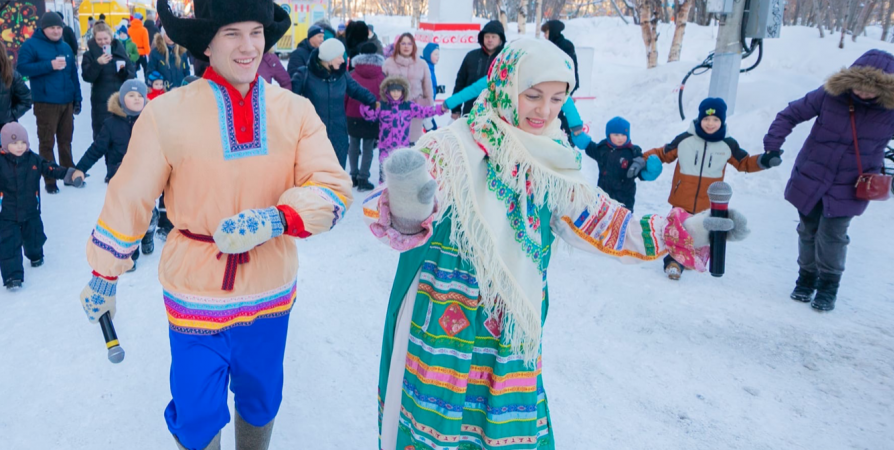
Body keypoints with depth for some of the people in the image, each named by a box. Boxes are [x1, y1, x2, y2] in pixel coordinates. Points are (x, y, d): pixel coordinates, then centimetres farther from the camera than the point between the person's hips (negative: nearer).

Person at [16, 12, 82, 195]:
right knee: (47, 142, -1)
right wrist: (50, 65, -22)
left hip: (67, 102, 5)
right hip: (45, 103, -5)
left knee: (65, 141, 13)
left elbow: (73, 74, 16)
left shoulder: (66, 47, 14)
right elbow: (22, 67, -14)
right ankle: (50, 180, 6)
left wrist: (77, 99, 11)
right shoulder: (31, 45, -4)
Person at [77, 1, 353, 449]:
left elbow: (333, 188, -12)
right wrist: (103, 277, 5)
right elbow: (127, 200, -3)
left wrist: (275, 219, -29)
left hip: (270, 293, 3)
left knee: (261, 402, 22)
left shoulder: (296, 111, -5)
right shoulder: (166, 113, -12)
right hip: (196, 297, -2)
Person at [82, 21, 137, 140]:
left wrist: (124, 70, -17)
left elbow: (133, 75, 4)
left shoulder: (120, 50, 6)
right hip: (101, 103, -2)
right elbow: (87, 77, -13)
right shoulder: (90, 54, 0)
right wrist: (97, 63, -28)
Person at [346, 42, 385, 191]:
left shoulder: (352, 75, -2)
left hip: (353, 117, 1)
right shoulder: (380, 77, -4)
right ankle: (363, 179, 2)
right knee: (368, 148, 4)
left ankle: (354, 176, 21)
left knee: (353, 146, 15)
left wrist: (344, 114, 13)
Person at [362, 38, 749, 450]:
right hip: (441, 337, -5)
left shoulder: (550, 165, 3)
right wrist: (407, 209, -51)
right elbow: (403, 221, -27)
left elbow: (600, 224, 10)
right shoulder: (451, 148, -15)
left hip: (514, 343, 5)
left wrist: (684, 231, 1)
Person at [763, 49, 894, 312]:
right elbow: (790, 115, -5)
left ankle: (829, 286, 18)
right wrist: (772, 146, -12)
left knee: (832, 235, -4)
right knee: (808, 231, 11)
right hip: (810, 179, 1)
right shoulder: (830, 95, -14)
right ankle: (806, 278, 32)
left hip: (849, 189, -1)